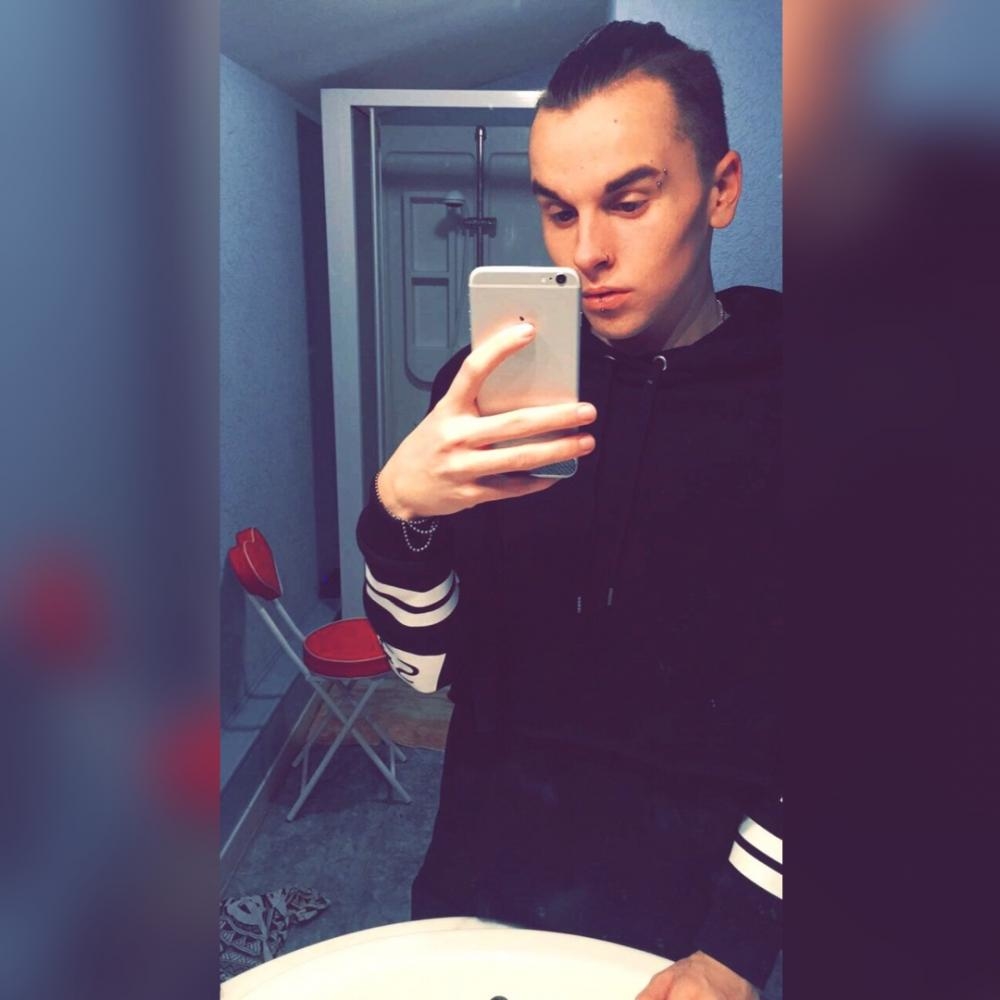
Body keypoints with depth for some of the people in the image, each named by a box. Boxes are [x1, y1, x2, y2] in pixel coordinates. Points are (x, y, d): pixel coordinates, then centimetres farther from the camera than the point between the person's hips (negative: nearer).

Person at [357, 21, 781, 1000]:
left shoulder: (769, 392, -13)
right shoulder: (492, 384, -7)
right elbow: (426, 662, -8)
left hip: (693, 896, -2)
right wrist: (399, 508, -26)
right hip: (484, 875, 3)